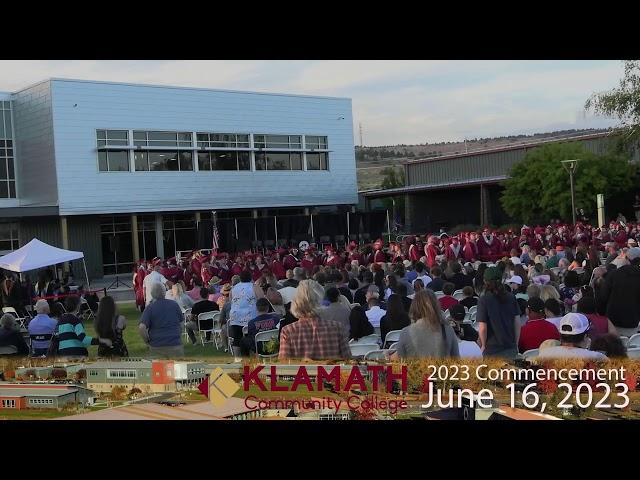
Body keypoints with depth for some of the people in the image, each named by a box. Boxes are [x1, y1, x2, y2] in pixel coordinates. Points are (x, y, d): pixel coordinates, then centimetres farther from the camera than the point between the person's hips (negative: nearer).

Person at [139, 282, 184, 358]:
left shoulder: (150, 308, -6)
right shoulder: (174, 304, 3)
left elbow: (142, 327, -17)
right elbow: (181, 323, 11)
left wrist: (147, 340, -3)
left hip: (157, 346, -1)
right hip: (175, 344, 2)